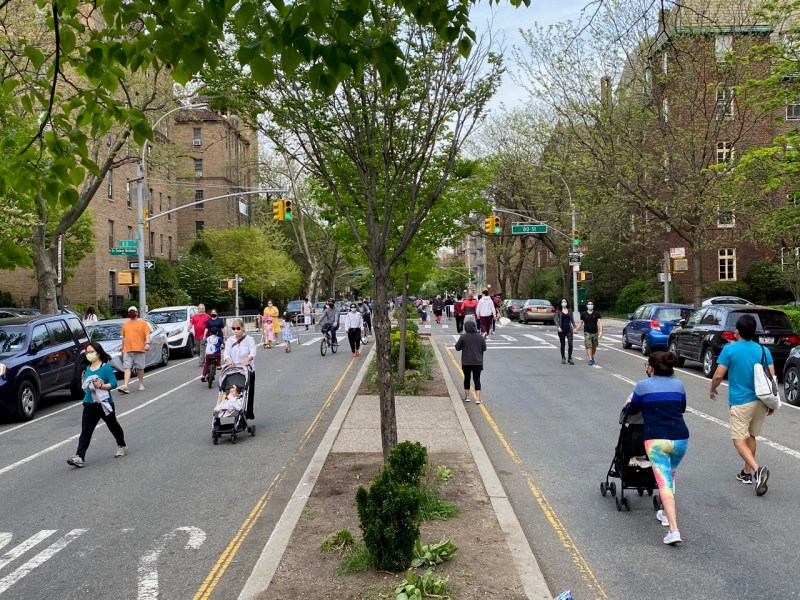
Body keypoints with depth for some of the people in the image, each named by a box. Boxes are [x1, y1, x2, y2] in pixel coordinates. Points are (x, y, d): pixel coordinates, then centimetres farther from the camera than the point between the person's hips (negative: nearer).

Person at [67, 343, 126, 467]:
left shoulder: (106, 367, -12)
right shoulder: (88, 368, 8)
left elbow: (114, 383, -17)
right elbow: (85, 383, 20)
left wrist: (101, 386, -30)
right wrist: (85, 385, -2)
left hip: (104, 404, -5)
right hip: (89, 405, 5)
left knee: (113, 426, 15)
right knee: (85, 431, -4)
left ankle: (122, 446, 36)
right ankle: (79, 457, -9)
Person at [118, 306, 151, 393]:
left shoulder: (142, 322, 4)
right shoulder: (125, 324, 16)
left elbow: (147, 334, -4)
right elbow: (123, 337, 21)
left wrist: (147, 343, -19)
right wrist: (122, 348, 21)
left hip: (139, 349, -3)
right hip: (127, 350, 3)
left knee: (140, 368, 6)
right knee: (127, 368, -7)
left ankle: (141, 384, 21)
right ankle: (125, 386, -15)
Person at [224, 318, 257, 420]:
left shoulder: (249, 339, -4)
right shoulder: (230, 340, 6)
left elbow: (253, 353, -18)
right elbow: (226, 353, -6)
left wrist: (247, 360, -40)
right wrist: (228, 360, -30)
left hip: (248, 370, -2)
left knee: (249, 392, 4)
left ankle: (249, 413, 16)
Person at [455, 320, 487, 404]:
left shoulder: (463, 337, -11)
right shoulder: (480, 337, -3)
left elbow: (457, 347, -5)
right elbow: (484, 349, 4)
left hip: (466, 362, -1)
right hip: (478, 362, 1)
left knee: (467, 378, 15)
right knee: (477, 379, 3)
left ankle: (467, 396, 21)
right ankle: (478, 398, -4)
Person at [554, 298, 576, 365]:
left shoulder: (570, 311, 10)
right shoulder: (558, 311, 2)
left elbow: (572, 319, 13)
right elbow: (555, 319, -3)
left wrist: (574, 327, 1)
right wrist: (558, 327, -17)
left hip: (569, 329, 1)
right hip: (562, 330, -1)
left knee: (570, 344, -11)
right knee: (562, 344, 6)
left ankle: (570, 358, -4)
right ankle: (563, 358, 17)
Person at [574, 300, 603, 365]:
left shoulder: (597, 314, 2)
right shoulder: (583, 314, 5)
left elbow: (600, 323, -5)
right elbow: (580, 323, 12)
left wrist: (601, 331, -18)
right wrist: (576, 329, -2)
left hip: (595, 333, 1)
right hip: (587, 333, -1)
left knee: (594, 347, 10)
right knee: (589, 346, -12)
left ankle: (592, 356, 34)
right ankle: (590, 359, -12)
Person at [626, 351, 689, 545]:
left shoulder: (643, 385, 3)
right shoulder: (678, 384, 12)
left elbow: (632, 410, 17)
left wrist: (630, 401, 39)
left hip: (656, 439, -4)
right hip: (680, 438, 4)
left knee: (664, 483, -5)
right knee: (670, 476, 27)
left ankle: (674, 530, -16)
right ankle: (666, 513, 39)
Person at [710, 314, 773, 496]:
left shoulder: (729, 350, -10)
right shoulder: (764, 350, 2)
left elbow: (718, 375, -10)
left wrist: (712, 390, 10)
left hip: (740, 402, -5)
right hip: (760, 401, 5)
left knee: (739, 440, -1)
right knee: (751, 436, 21)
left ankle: (758, 470, -23)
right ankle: (747, 472, 29)